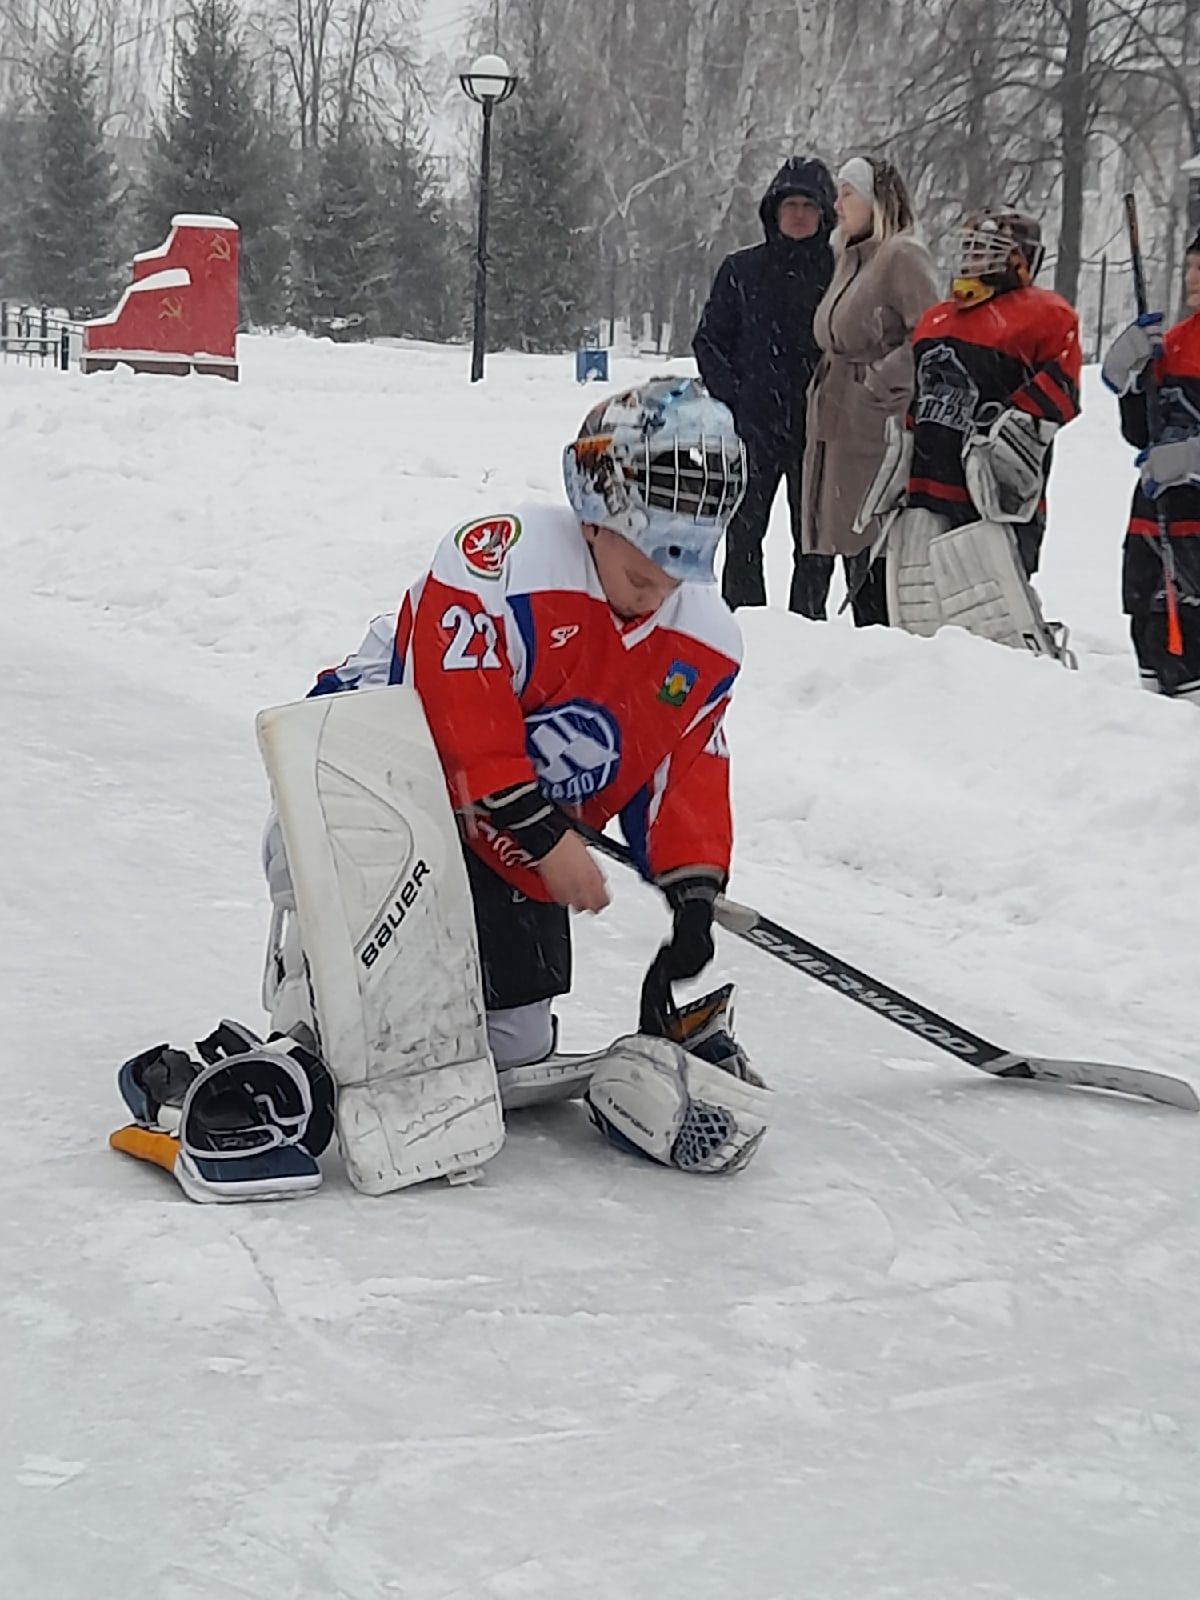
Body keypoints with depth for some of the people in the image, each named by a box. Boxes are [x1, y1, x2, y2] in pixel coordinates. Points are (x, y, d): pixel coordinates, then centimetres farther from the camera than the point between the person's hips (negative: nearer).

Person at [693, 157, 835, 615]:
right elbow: (709, 340, 11)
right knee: (744, 531, -1)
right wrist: (731, 396, -2)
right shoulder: (741, 270, 8)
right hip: (753, 426, 1)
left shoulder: (839, 271, 4)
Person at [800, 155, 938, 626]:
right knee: (854, 549, 12)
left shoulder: (902, 256, -10)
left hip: (877, 430, -10)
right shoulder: (849, 258, 19)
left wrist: (882, 380, -17)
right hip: (839, 428, 10)